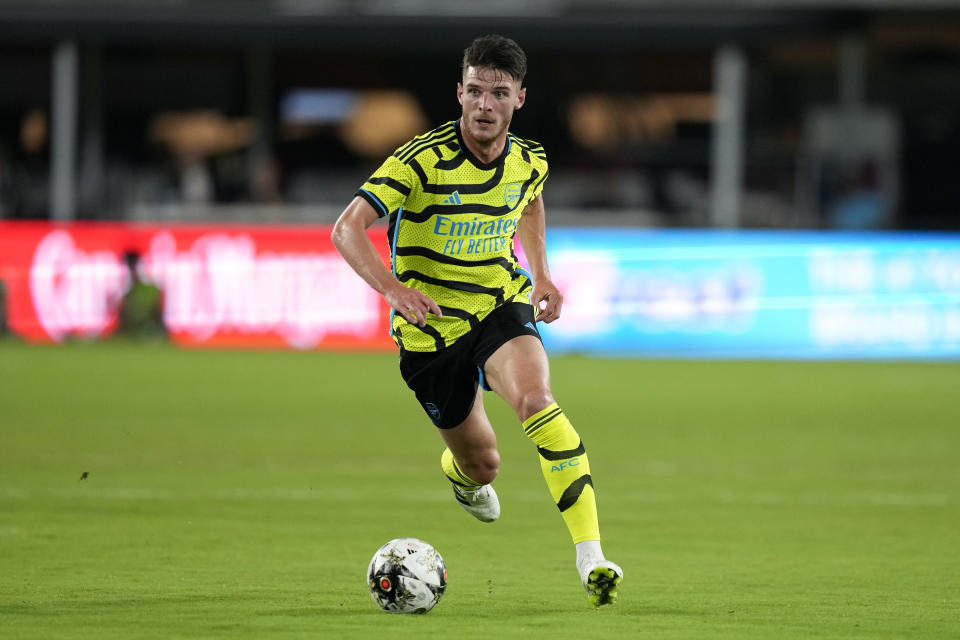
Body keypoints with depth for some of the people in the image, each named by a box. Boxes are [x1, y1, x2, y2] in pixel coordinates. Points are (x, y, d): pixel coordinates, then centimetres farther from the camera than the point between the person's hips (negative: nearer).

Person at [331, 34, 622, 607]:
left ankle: (592, 557, -34)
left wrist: (541, 275, 16)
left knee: (536, 401, -30)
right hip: (431, 325, -2)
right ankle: (460, 472, 53)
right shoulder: (424, 160, -20)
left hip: (502, 306, 2)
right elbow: (347, 229, -25)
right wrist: (394, 290, -40)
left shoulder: (530, 161, -3)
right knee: (483, 463, 9)